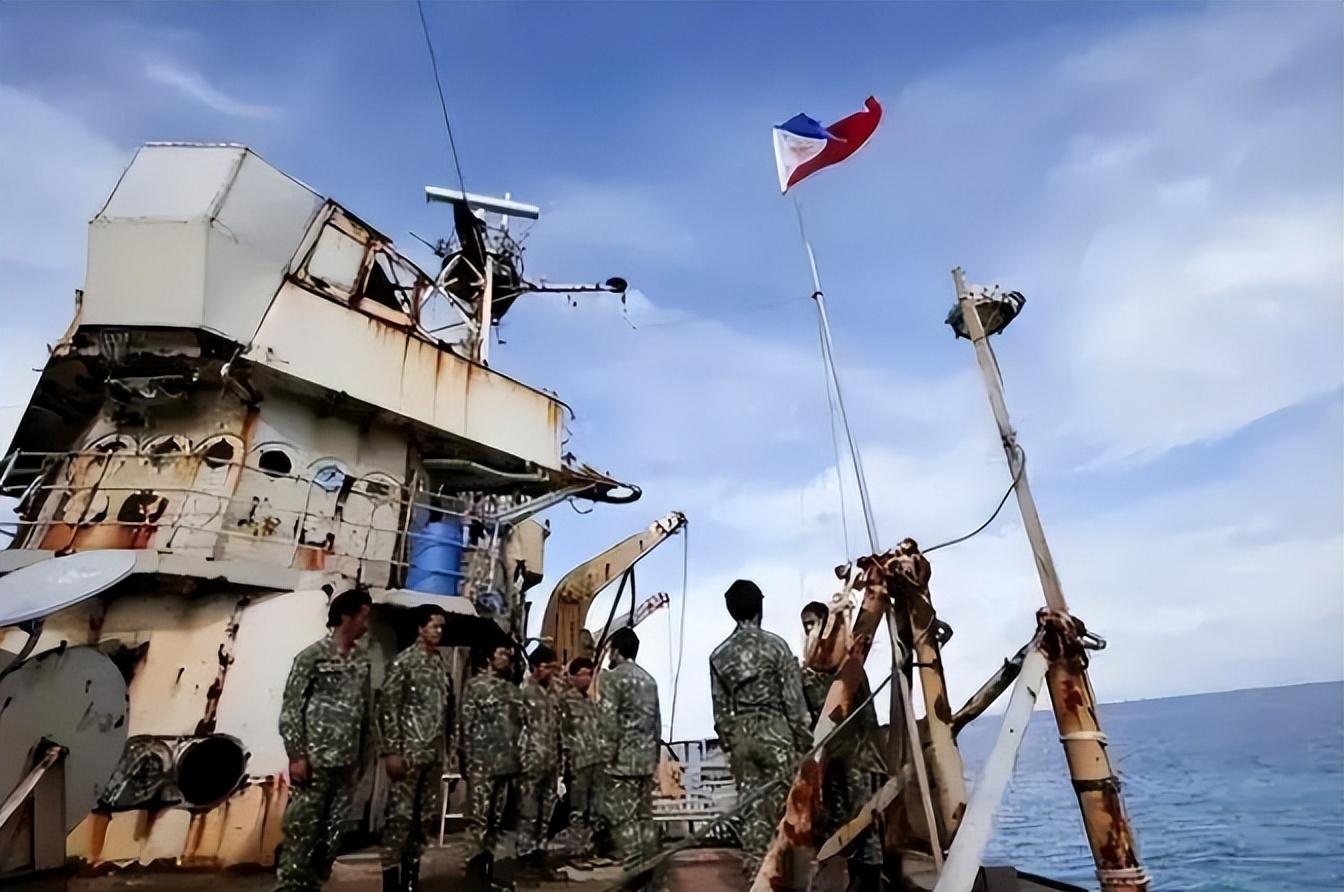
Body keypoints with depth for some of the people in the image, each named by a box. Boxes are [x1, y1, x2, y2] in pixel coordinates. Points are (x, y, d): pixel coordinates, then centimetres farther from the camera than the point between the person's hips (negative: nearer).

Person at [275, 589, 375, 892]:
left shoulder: (362, 660, 7)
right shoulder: (312, 656, -8)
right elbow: (290, 708, -8)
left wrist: (363, 757, 11)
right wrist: (296, 756, -12)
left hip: (346, 763, 5)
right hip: (315, 760, -5)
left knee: (331, 834, 12)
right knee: (301, 831, 1)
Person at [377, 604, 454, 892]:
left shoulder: (442, 663, 10)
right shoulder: (404, 661, -7)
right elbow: (387, 706, -11)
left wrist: (446, 747, 12)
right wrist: (391, 751, -15)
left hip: (434, 753, 6)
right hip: (409, 752, -6)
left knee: (423, 816, 12)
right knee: (400, 815, -1)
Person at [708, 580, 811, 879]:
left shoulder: (718, 655, 4)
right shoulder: (775, 644, -7)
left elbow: (720, 708, 7)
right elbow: (794, 698, -6)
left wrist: (728, 742, 16)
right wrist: (804, 738, 2)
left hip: (740, 736, 4)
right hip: (775, 732, -4)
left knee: (752, 807, 11)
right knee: (785, 803, 7)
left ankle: (755, 870, 15)